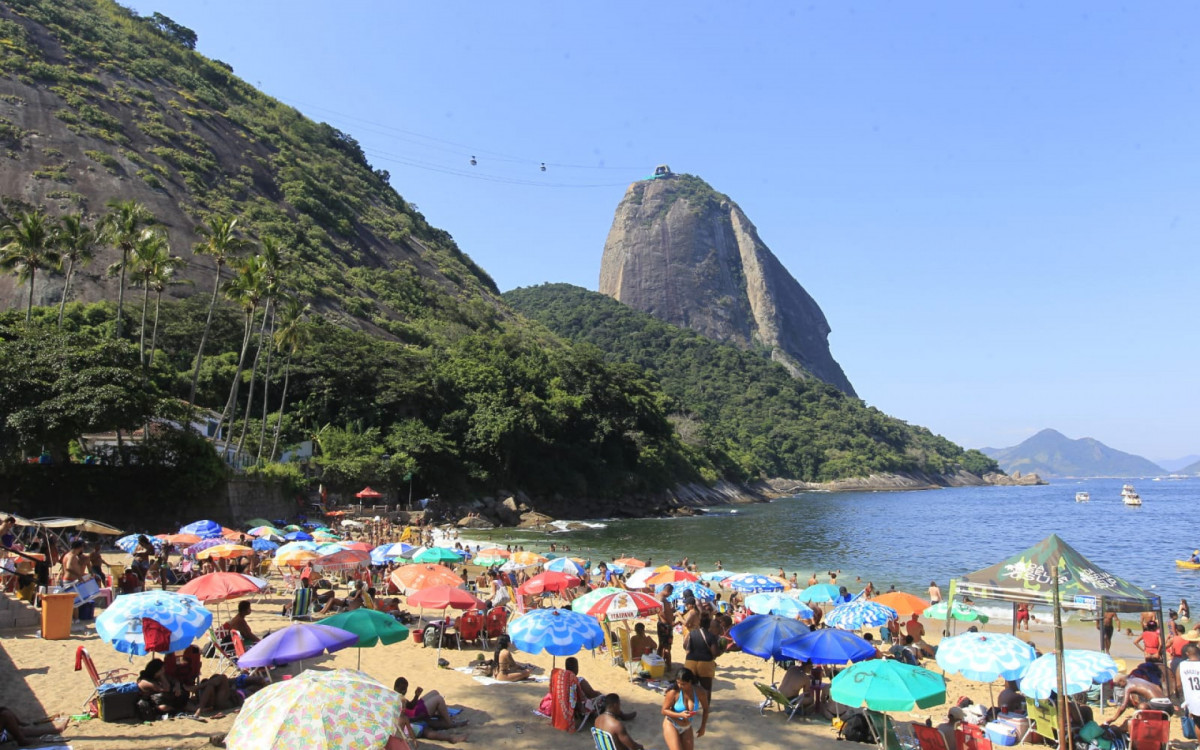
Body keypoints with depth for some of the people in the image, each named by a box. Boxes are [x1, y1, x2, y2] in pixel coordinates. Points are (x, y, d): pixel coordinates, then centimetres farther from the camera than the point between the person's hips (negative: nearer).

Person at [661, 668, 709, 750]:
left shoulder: (699, 691, -17)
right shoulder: (673, 692, -26)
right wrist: (680, 715, -33)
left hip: (687, 727, 4)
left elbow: (705, 709, 1)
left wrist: (703, 727, 3)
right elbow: (664, 710, -18)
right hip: (672, 725, -4)